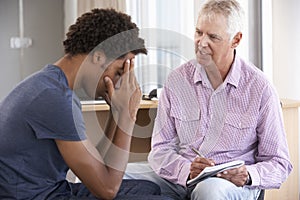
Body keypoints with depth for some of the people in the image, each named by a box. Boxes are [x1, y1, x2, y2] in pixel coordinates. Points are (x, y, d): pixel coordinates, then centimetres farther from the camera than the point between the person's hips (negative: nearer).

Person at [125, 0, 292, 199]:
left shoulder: (260, 89, -3)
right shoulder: (177, 80, 5)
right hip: (180, 180, 3)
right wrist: (186, 169, -17)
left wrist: (248, 175, -19)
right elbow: (161, 149, 5)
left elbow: (279, 164, 3)